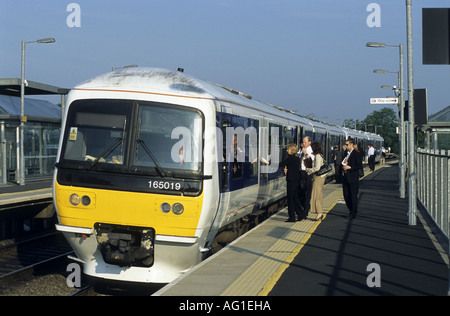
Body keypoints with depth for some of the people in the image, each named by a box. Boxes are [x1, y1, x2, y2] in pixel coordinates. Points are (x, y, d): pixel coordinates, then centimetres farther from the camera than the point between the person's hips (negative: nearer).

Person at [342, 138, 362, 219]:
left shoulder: (356, 154, -10)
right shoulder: (347, 153, 15)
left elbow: (360, 166, -14)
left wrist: (349, 167, -19)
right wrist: (344, 165, 3)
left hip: (353, 179, -8)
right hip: (346, 179, 8)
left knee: (353, 196, 0)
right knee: (346, 196, 10)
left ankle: (353, 213, 9)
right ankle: (351, 211, 24)